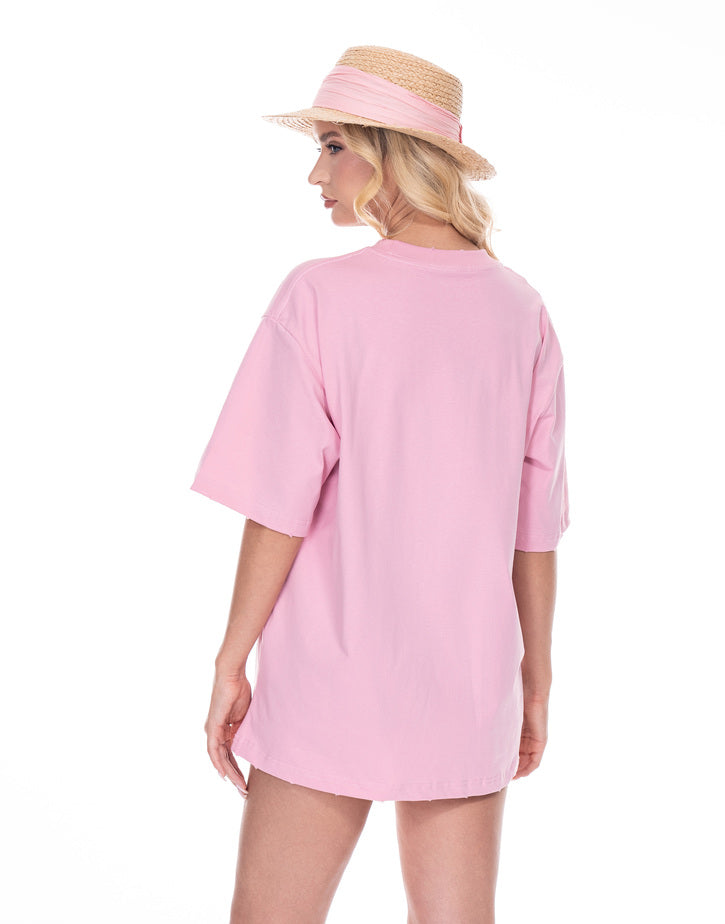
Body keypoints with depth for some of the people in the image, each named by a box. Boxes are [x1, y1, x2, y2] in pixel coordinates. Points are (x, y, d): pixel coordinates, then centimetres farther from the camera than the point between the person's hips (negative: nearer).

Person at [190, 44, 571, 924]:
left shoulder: (319, 298, -11)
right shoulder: (521, 311, 1)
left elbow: (280, 506, -12)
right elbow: (536, 520, 4)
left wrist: (230, 665, -3)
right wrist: (536, 678, 14)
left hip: (333, 674, -4)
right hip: (470, 685, 4)